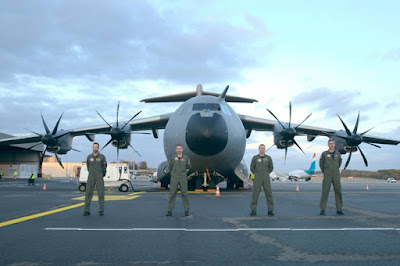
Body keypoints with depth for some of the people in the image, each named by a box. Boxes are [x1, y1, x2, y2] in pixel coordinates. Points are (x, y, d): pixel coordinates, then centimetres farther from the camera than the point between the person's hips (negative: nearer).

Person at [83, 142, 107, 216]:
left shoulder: (102, 157, -1)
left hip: (99, 178, -2)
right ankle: (87, 210, 2)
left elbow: (104, 168, 8)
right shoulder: (89, 157, 6)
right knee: (88, 194, -3)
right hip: (91, 178, 2)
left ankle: (101, 211, 6)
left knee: (101, 194, -1)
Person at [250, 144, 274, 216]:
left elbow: (271, 168, 16)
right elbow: (252, 168, 9)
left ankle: (270, 210, 9)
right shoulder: (255, 158, 0)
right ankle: (253, 210, 3)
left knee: (269, 194, 0)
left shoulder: (268, 158, 4)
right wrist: (257, 175, 11)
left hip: (266, 179, 1)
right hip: (257, 179, -1)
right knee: (255, 194, -4)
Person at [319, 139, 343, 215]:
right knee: (325, 192, -6)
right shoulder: (324, 154, -2)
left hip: (336, 176, 3)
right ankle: (322, 210, -2)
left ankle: (339, 209, 13)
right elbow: (321, 163, 12)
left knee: (338, 192, 3)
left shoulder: (338, 153, 6)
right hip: (327, 176, -3)